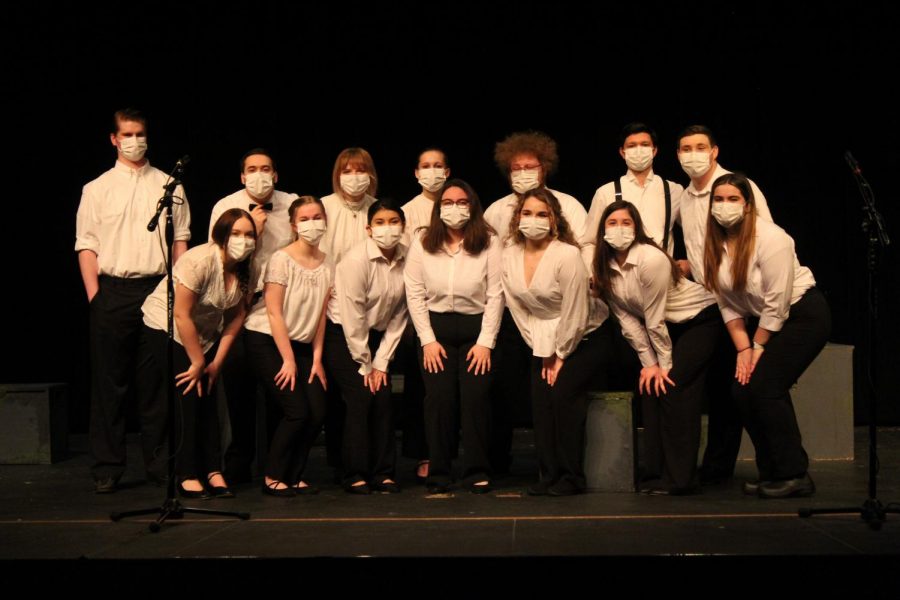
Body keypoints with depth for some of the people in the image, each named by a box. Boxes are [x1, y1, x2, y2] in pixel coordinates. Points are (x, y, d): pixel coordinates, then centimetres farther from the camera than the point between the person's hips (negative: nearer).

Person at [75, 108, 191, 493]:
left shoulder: (169, 186, 11)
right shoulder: (97, 189, 9)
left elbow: (181, 240, 10)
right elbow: (86, 245, 5)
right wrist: (94, 296, -4)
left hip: (158, 289, 1)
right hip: (113, 291, 0)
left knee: (156, 381, 3)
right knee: (109, 382, 2)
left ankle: (159, 462, 12)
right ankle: (107, 468, 8)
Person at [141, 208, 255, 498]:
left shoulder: (247, 270, -8)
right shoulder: (199, 261, -29)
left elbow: (236, 316, -2)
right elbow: (182, 315, -27)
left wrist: (216, 361, -6)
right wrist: (198, 362, -18)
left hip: (205, 332, 6)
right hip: (166, 325, -6)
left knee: (207, 395, 0)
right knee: (187, 396, -13)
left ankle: (213, 472, 2)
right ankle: (187, 476, -9)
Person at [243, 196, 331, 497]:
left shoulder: (327, 265, 4)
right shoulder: (282, 260, -14)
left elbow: (321, 314, 5)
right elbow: (274, 313, -15)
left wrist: (316, 358, 1)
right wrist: (288, 360, -14)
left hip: (301, 344, 6)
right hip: (266, 341, -6)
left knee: (317, 412, -6)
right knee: (297, 411, -14)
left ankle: (294, 476, 12)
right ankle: (273, 477, 4)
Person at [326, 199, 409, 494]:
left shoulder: (407, 259, -5)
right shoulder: (357, 259, -20)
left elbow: (398, 316, 0)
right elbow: (352, 317, -18)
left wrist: (381, 362, -3)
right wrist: (365, 365, -13)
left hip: (376, 336, 5)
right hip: (342, 334, -5)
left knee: (383, 399, -4)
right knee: (361, 399, -13)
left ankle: (383, 474, 4)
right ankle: (355, 475, -4)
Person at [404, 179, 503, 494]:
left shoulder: (489, 242, -1)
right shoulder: (422, 243, 3)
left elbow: (495, 295, -3)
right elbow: (415, 294, 1)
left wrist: (485, 341, -8)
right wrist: (428, 339, -5)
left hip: (476, 327, -1)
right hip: (435, 328, 1)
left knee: (476, 395, -12)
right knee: (439, 397, -9)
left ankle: (477, 472, 0)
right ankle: (438, 472, 3)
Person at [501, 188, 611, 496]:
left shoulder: (567, 255, -23)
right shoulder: (510, 256, -6)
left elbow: (575, 314, -21)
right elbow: (519, 310, -2)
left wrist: (561, 356, -14)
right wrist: (543, 353, -4)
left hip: (586, 337, -5)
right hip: (545, 341, 5)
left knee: (562, 389, -20)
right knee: (540, 395, -11)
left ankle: (572, 476, -9)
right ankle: (549, 474, 0)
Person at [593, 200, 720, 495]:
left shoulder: (650, 260, -27)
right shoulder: (605, 268, -5)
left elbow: (655, 318, -22)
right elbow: (627, 319, -4)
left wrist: (664, 364, -17)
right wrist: (649, 363, -8)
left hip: (699, 318, -7)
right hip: (668, 327, 7)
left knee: (672, 387, -16)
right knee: (649, 386, -3)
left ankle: (680, 478, -11)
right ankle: (656, 472, 6)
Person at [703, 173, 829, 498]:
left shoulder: (770, 239, -23)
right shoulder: (716, 243, -2)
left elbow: (777, 303, -21)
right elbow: (727, 303, 1)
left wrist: (758, 347, -13)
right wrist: (743, 349, -5)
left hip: (804, 313, -7)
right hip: (764, 320, 7)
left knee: (765, 386, -17)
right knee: (742, 387, -4)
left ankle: (794, 475, -7)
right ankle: (771, 473, 9)